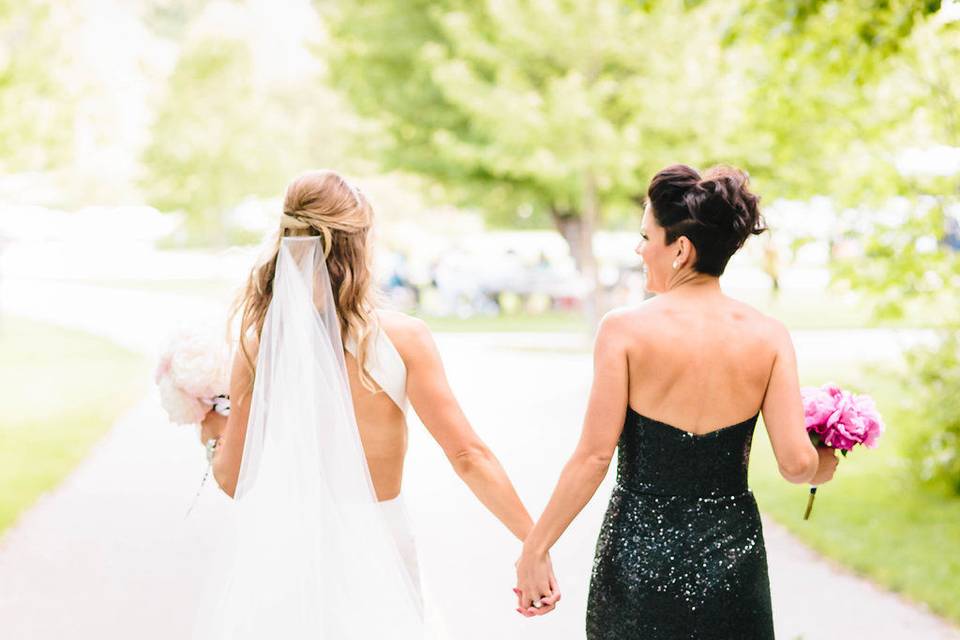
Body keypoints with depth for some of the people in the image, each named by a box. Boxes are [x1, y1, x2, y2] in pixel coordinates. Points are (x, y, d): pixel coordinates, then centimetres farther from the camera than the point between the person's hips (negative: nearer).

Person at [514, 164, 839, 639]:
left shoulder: (625, 329, -12)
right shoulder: (768, 336, -5)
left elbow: (594, 457, -13)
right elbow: (797, 462, -9)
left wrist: (535, 549, -4)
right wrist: (824, 467, 15)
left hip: (639, 557, -2)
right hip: (732, 558, 2)